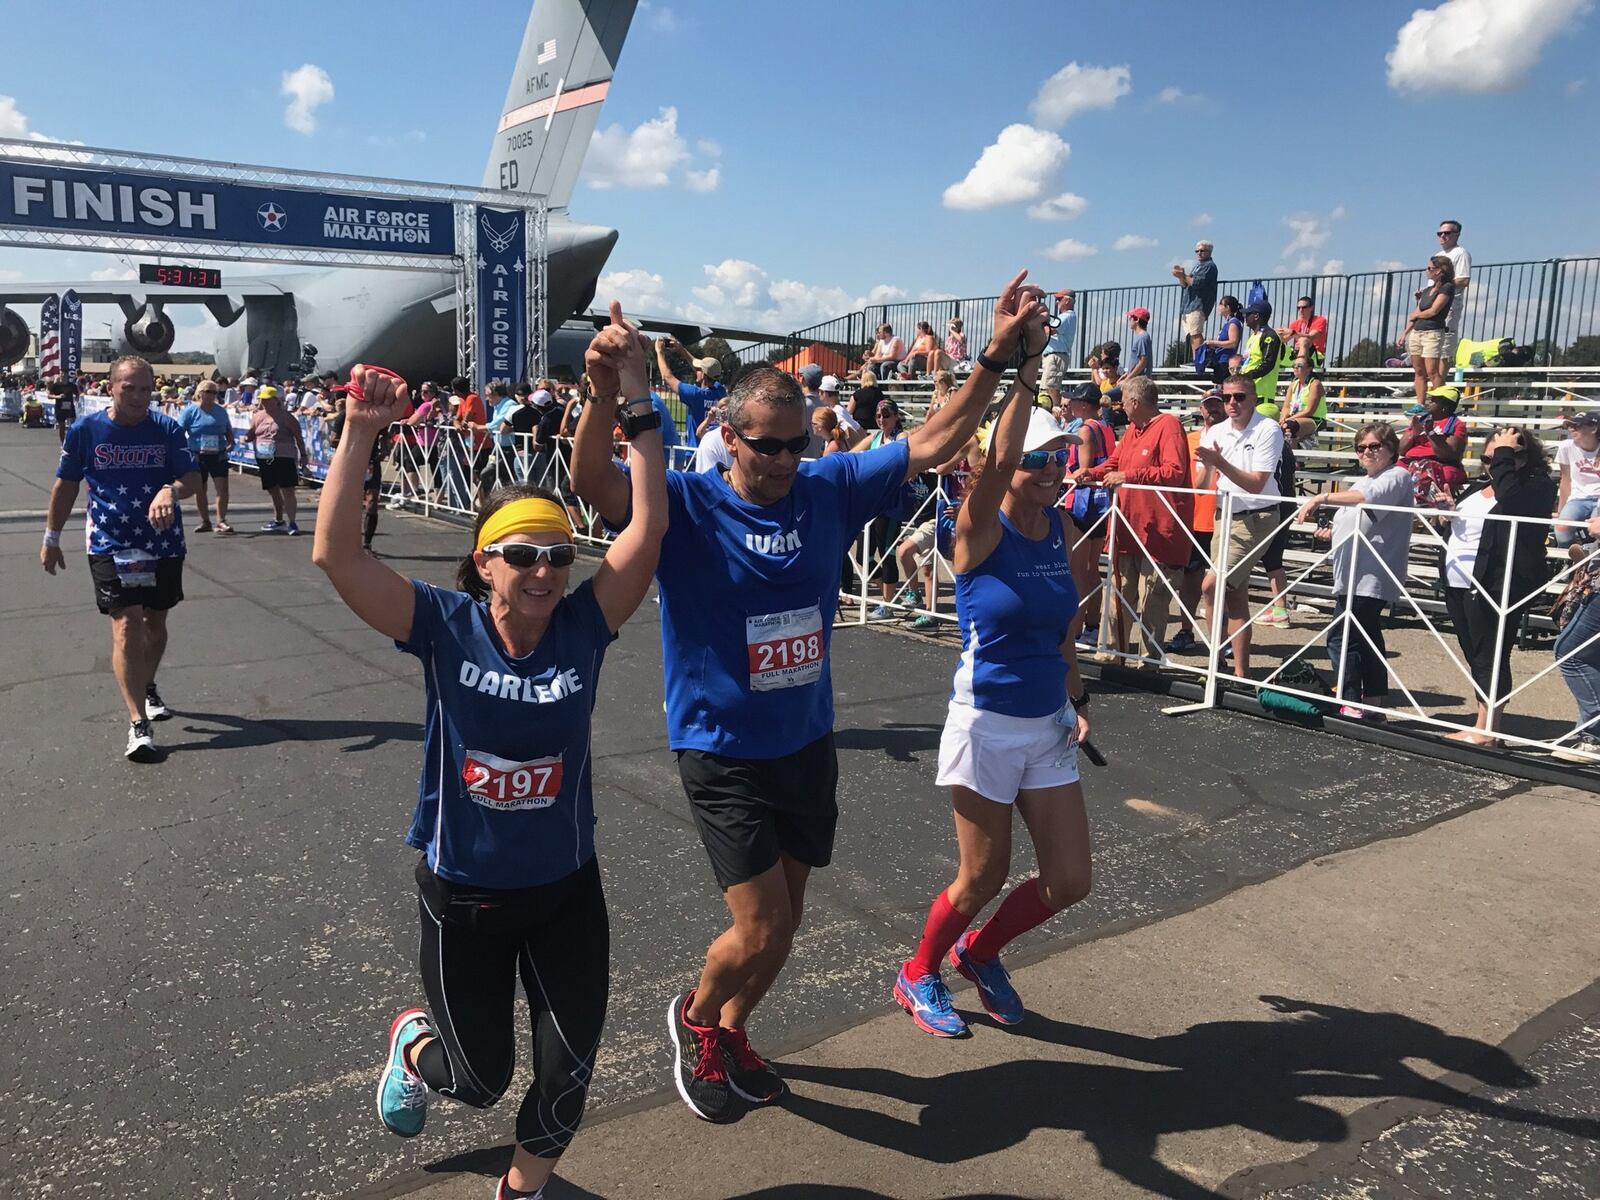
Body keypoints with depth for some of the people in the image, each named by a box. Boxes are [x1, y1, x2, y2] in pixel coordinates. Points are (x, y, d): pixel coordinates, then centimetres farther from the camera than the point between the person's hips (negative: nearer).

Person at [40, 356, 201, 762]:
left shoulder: (167, 429, -4)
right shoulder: (85, 429, -5)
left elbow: (193, 478, -9)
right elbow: (66, 485, 5)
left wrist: (172, 490, -32)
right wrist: (51, 538, 8)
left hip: (164, 544, 2)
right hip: (110, 545, -2)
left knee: (155, 622, 16)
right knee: (126, 626, -12)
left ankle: (147, 688, 43)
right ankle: (138, 725, -12)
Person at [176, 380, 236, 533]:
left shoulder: (221, 411, 6)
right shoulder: (190, 411, -5)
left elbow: (228, 430, 17)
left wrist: (231, 443, -1)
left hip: (218, 456, 2)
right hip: (197, 457, -2)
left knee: (223, 488, -8)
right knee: (199, 490, 8)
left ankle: (221, 522, -3)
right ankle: (205, 522, 21)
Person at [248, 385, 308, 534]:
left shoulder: (286, 417, -3)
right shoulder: (258, 416, 11)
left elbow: (298, 436, -2)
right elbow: (251, 435, 15)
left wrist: (303, 454, -5)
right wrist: (245, 438, -8)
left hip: (284, 458, -6)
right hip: (264, 459, 6)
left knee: (287, 491, -9)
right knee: (273, 491, 15)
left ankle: (291, 523, -10)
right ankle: (278, 521, 29)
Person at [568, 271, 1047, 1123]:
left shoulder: (829, 490, -2)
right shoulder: (686, 505, -14)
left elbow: (933, 444, 1)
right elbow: (593, 483, -30)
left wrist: (998, 356, -7)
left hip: (807, 743, 5)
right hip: (723, 754, -5)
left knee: (785, 920, 17)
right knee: (761, 930, -3)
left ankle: (732, 1032, 45)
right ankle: (694, 1017, 31)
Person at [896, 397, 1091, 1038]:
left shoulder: (1057, 526, 4)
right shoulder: (981, 530, -15)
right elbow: (1001, 460, -36)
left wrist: (1077, 697, 7)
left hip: (1050, 726, 6)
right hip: (986, 726, -6)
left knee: (1069, 881, 7)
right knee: (982, 879, 7)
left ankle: (979, 951, 35)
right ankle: (918, 976, 34)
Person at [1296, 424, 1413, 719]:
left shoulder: (1396, 476, -8)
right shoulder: (1363, 481, 22)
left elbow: (1367, 497, -29)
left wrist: (1321, 498, -35)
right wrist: (1332, 532, 12)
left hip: (1370, 577, -10)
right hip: (1357, 575, 10)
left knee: (1341, 638, -14)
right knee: (1368, 639, 15)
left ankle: (1349, 704, -12)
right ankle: (1373, 705, 23)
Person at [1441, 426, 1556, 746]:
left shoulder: (1537, 487, -7)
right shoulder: (1478, 487, 15)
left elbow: (1509, 498, -30)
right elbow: (1459, 522, 29)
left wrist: (1505, 454, -21)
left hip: (1495, 587, -8)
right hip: (1459, 585, 8)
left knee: (1490, 658, -5)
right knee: (1475, 657, 12)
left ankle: (1485, 731, 0)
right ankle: (1483, 726, 19)